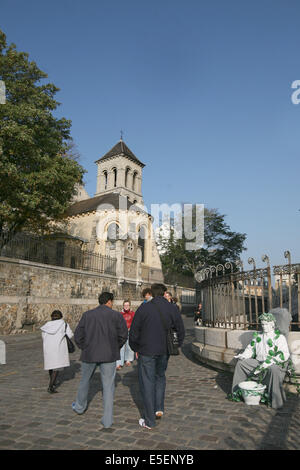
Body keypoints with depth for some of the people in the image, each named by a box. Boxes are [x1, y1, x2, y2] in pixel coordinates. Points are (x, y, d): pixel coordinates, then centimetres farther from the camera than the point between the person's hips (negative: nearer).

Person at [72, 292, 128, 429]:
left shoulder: (87, 315, 2)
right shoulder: (116, 315, -5)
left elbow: (78, 336, 2)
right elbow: (123, 335, -8)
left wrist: (85, 348, 14)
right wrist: (116, 348, 8)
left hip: (89, 354, 3)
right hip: (108, 355, -2)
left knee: (85, 380, 24)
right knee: (108, 386, 6)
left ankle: (80, 407, 44)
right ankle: (107, 420, 8)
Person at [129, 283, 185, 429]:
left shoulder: (144, 308, -9)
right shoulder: (173, 308, -3)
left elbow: (133, 332, -5)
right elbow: (181, 331, 2)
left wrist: (135, 348, 10)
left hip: (146, 352, -3)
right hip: (164, 352, 3)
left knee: (147, 384, 7)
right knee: (160, 377, 27)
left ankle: (149, 421, 15)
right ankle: (159, 408, 21)